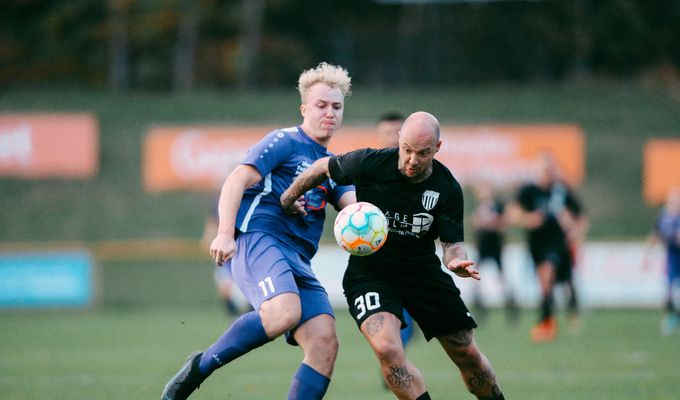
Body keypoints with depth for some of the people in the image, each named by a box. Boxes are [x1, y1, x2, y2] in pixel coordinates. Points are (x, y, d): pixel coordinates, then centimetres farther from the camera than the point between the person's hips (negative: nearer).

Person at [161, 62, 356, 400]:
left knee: (324, 342, -12)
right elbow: (236, 181, -5)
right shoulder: (284, 142, 5)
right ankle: (200, 366, -17)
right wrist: (225, 233, -18)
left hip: (297, 259, 8)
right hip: (259, 240, -8)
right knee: (284, 312, -35)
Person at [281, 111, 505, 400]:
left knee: (467, 354, 7)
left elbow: (452, 242, -10)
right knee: (387, 349, -28)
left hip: (423, 271, 2)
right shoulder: (370, 163, -18)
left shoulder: (447, 189, -13)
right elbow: (323, 168, 0)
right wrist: (287, 200, 8)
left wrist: (457, 260, -33)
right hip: (369, 274, -2)